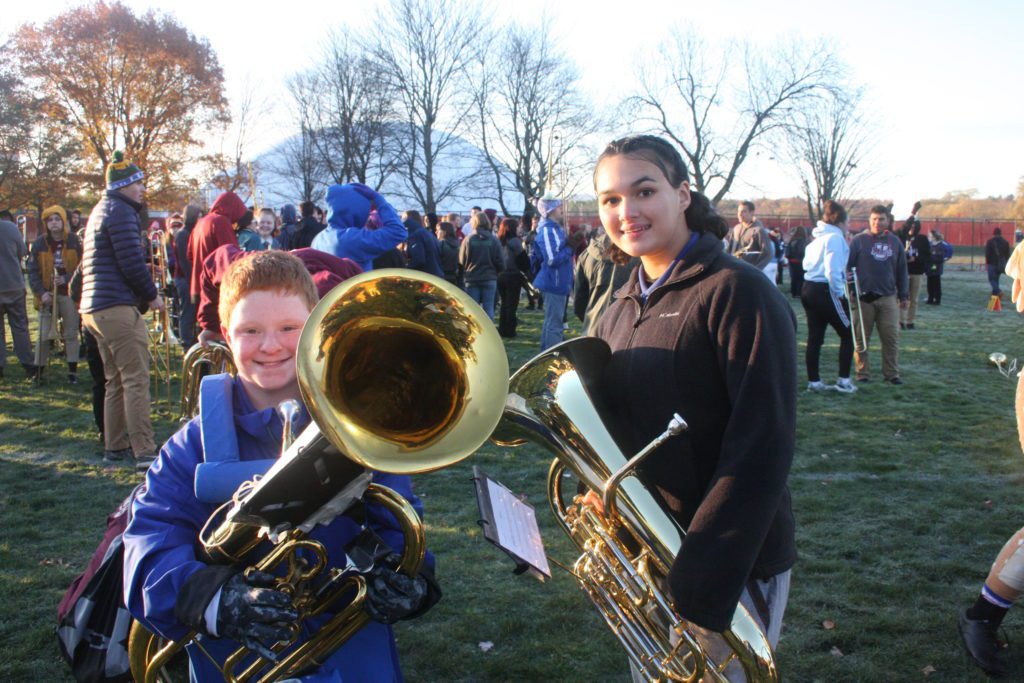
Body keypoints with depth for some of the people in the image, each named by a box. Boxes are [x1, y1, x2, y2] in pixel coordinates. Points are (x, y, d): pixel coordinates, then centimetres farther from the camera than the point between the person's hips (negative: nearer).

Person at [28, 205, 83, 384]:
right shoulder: (39, 243, -1)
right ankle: (39, 370, 11)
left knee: (71, 334, 5)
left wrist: (66, 279, -17)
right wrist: (41, 292, -12)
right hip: (47, 294, 0)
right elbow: (33, 271, -1)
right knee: (44, 335, 0)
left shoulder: (74, 241, -2)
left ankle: (73, 371, 12)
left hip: (69, 293, 0)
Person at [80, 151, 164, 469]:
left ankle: (115, 446, 20)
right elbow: (132, 263, -17)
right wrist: (152, 295, -3)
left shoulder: (100, 210, 22)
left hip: (94, 307, 10)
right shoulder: (121, 212, -9)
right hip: (118, 307, -10)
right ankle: (144, 452, -13)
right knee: (136, 379, -11)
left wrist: (144, 294, 19)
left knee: (115, 380, 15)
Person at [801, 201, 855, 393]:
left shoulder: (817, 236, 13)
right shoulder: (835, 237, -12)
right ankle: (843, 380, 4)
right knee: (847, 334, 5)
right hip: (826, 291, -8)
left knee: (814, 337, 10)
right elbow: (832, 269, -21)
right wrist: (840, 292, -10)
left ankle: (813, 381, 14)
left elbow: (806, 263, 14)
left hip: (809, 289, 8)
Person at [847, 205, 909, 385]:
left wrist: (903, 295, 15)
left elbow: (901, 270, 17)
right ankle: (863, 373, 11)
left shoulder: (895, 242, 11)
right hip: (863, 297, -3)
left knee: (891, 336, 0)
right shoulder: (858, 240, 0)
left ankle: (891, 373, 9)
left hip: (888, 297, 3)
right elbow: (846, 266, -2)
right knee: (861, 337, 2)